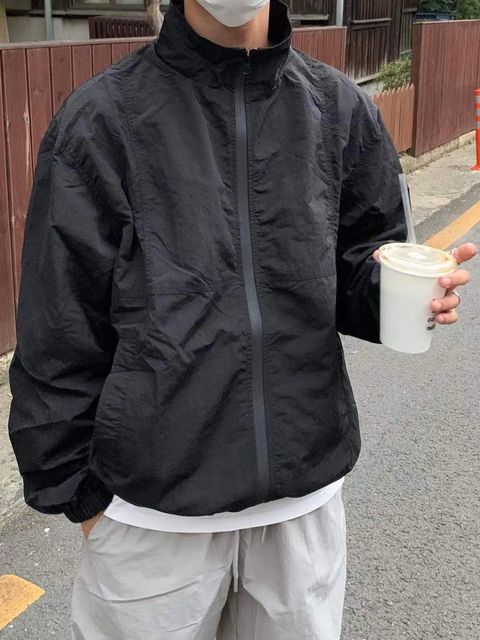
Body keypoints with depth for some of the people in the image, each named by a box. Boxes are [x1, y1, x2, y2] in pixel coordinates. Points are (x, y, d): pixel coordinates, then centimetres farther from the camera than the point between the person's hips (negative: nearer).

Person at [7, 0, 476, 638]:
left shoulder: (340, 108, 3)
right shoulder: (102, 118, -6)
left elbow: (360, 268, 9)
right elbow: (60, 334, -3)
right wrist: (75, 491, 0)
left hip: (306, 492, 3)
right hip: (152, 503, -2)